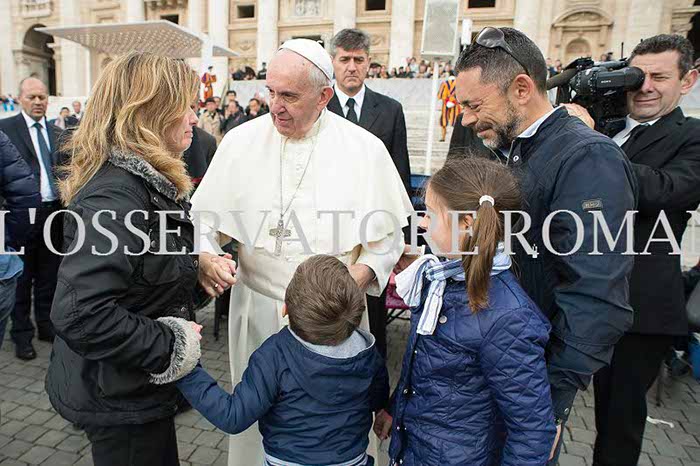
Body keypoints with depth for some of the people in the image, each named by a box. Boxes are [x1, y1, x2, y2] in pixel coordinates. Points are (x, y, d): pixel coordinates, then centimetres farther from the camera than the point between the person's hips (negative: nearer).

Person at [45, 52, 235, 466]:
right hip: (119, 398, -9)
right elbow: (80, 315, -34)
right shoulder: (115, 195, -28)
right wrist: (171, 345, -24)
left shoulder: (145, 180, 3)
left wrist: (196, 269, -3)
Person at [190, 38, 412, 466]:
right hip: (257, 306, 2)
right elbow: (207, 220, 3)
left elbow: (385, 241, -3)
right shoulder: (241, 141, -2)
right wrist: (205, 258, -17)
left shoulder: (365, 149, -6)